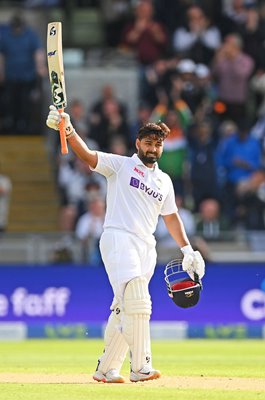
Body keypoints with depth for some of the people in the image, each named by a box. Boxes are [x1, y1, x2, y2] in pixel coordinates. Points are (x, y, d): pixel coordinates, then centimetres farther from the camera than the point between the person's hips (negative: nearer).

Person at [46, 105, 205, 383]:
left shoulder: (164, 180, 22)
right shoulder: (120, 165, 5)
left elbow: (171, 216, 26)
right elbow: (87, 155, -8)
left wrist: (187, 249, 18)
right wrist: (68, 130, -25)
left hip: (146, 248, 6)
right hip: (118, 238, -6)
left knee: (124, 310, 5)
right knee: (137, 303, -20)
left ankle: (106, 369, 11)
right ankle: (140, 366, -23)